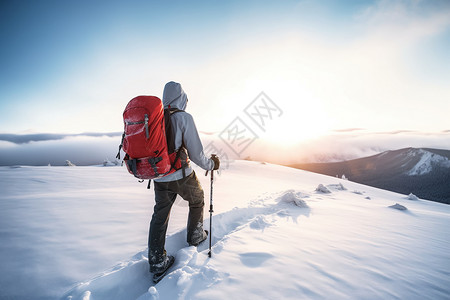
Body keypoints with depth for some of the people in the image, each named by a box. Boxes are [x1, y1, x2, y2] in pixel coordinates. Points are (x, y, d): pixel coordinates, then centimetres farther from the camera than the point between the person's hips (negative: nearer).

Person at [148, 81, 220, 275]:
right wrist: (212, 164, 1)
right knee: (197, 201, 23)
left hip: (159, 178, 5)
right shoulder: (184, 118, -14)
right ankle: (195, 236, 40)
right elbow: (196, 153, -17)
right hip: (182, 176, -5)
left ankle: (156, 261, 27)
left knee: (160, 216, 17)